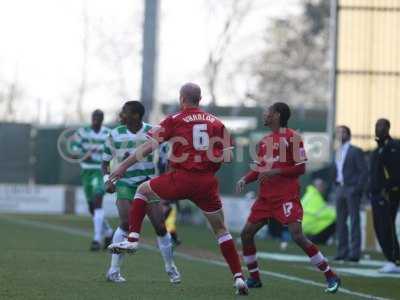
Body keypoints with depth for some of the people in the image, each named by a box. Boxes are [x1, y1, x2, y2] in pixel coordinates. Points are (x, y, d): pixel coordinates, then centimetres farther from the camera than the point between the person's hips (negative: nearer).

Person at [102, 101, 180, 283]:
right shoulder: (115, 135, -3)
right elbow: (105, 161, 6)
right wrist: (107, 180, -12)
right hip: (125, 185, -1)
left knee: (160, 226, -6)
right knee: (126, 223, -22)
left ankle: (170, 268, 16)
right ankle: (114, 271, -15)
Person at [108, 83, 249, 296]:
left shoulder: (175, 120, 0)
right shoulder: (216, 122, 10)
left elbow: (150, 146, -5)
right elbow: (226, 156, 7)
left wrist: (123, 166, 0)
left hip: (181, 179, -3)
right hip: (207, 182, 3)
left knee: (143, 191, 22)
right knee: (220, 229, 15)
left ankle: (132, 240, 11)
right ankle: (238, 277, 6)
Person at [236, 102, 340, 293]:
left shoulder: (292, 137, -7)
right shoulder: (264, 141, 15)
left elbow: (301, 168, -11)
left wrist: (275, 172, -21)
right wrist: (245, 179, 2)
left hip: (287, 197, -8)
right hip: (266, 197, 8)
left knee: (297, 236, -18)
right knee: (246, 233, 2)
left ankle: (331, 277, -11)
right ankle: (254, 278, 16)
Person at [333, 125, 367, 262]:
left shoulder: (355, 151, -5)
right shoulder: (338, 152, 16)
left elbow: (364, 171, -9)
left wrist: (358, 188, -16)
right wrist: (337, 186, 10)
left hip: (352, 189, -7)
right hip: (340, 188, 7)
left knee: (354, 221, -6)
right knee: (340, 221, 6)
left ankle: (354, 253, -7)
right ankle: (342, 251, 11)